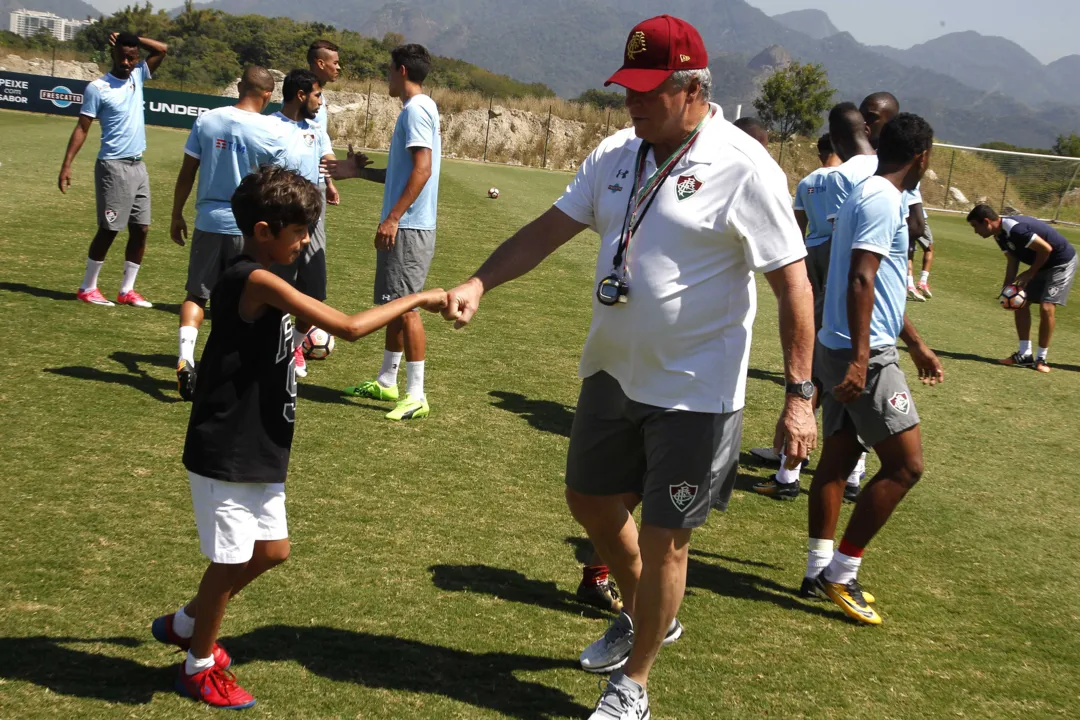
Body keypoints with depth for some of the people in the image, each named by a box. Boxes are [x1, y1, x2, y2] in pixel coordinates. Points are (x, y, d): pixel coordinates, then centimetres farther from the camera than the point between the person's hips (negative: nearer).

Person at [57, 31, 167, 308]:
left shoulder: (138, 76, 9)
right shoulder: (97, 88, -9)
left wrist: (131, 39, 0)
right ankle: (87, 288, 7)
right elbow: (82, 128, -8)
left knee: (140, 229, 4)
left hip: (138, 165, 7)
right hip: (113, 166, -7)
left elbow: (163, 49, 10)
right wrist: (67, 165, -13)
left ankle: (126, 290, 10)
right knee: (109, 229, -4)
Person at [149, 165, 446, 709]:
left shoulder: (253, 280, 8)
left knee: (270, 551, 18)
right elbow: (350, 328, -25)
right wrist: (416, 299, -18)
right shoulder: (259, 281, -23)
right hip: (226, 454, -10)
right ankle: (199, 666, 26)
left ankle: (184, 623, 37)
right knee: (232, 560, 5)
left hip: (257, 452, 10)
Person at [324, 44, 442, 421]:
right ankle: (386, 381, 26)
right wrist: (359, 171, 26)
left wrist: (393, 217, -26)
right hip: (401, 227, 10)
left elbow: (422, 169, -23)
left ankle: (416, 395, -9)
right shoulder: (415, 110, 18)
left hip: (408, 227, -10)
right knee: (393, 305, 16)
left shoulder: (416, 110, -13)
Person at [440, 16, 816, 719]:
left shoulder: (744, 168, -18)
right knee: (591, 501, 21)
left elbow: (793, 283, -16)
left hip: (695, 391, -7)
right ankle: (646, 618, 47)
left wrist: (800, 395, -18)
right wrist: (479, 284, -12)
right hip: (612, 372, 7)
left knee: (663, 538, 3)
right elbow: (548, 231, 3)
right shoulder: (617, 153, 2)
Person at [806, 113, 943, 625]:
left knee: (839, 457, 13)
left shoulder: (869, 195, 18)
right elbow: (860, 281, -23)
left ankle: (820, 570, 19)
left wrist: (916, 345, 32)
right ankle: (842, 572, -2)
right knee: (905, 464, -6)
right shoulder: (883, 199, -14)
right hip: (865, 354, -10)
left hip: (840, 349, 10)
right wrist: (860, 357, -28)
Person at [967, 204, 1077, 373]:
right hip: (1043, 264, 10)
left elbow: (1046, 248, -29)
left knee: (1046, 307, -15)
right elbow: (1012, 262, 6)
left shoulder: (1015, 229, -33)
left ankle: (1041, 358, -3)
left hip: (1062, 262, -10)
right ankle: (1025, 355, 9)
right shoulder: (1000, 235, -3)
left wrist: (1030, 273, -18)